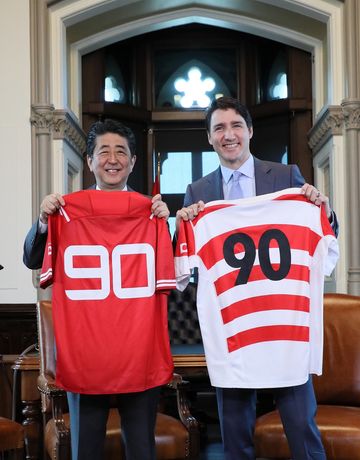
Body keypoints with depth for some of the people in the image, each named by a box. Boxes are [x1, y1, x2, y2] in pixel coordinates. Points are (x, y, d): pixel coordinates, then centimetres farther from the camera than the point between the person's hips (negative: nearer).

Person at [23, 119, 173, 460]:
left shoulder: (151, 208, 5)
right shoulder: (69, 208, 5)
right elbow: (32, 260, 4)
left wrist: (164, 223, -14)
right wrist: (44, 220, -12)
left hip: (140, 341, 0)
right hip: (84, 338, 0)